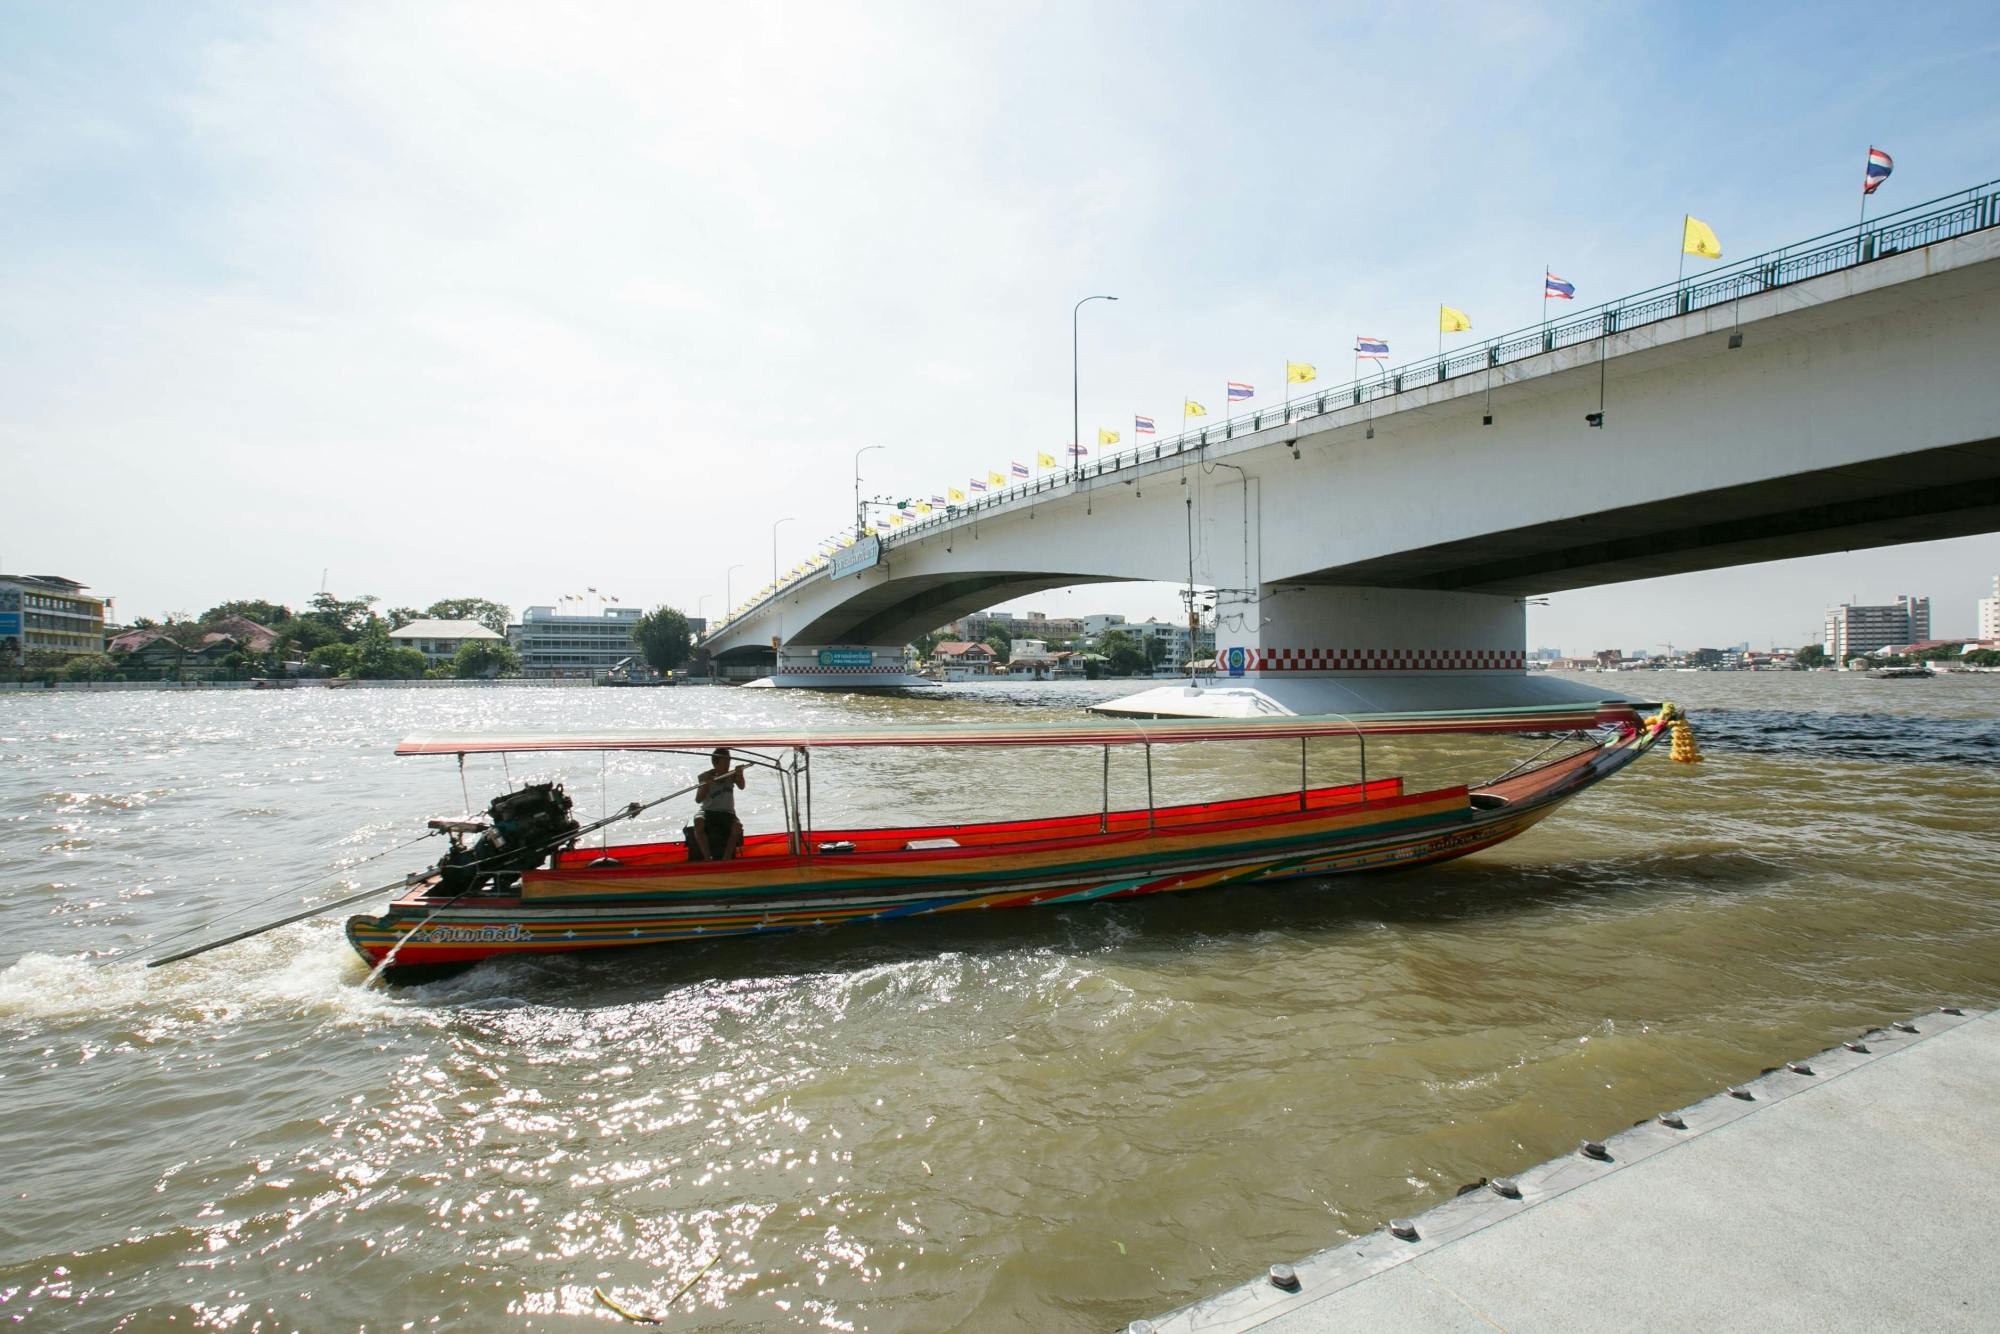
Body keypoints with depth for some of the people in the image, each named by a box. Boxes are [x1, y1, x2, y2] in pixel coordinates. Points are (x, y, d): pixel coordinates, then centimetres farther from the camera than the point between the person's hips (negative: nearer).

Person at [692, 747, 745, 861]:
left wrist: (740, 775, -38)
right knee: (698, 823, -34)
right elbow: (698, 799, -10)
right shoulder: (706, 777, -3)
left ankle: (726, 859, -31)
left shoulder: (732, 775, 1)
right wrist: (706, 784, -27)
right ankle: (708, 858, -32)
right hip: (709, 811, -1)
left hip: (727, 813, 1)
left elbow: (741, 786, -17)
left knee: (737, 826, -32)